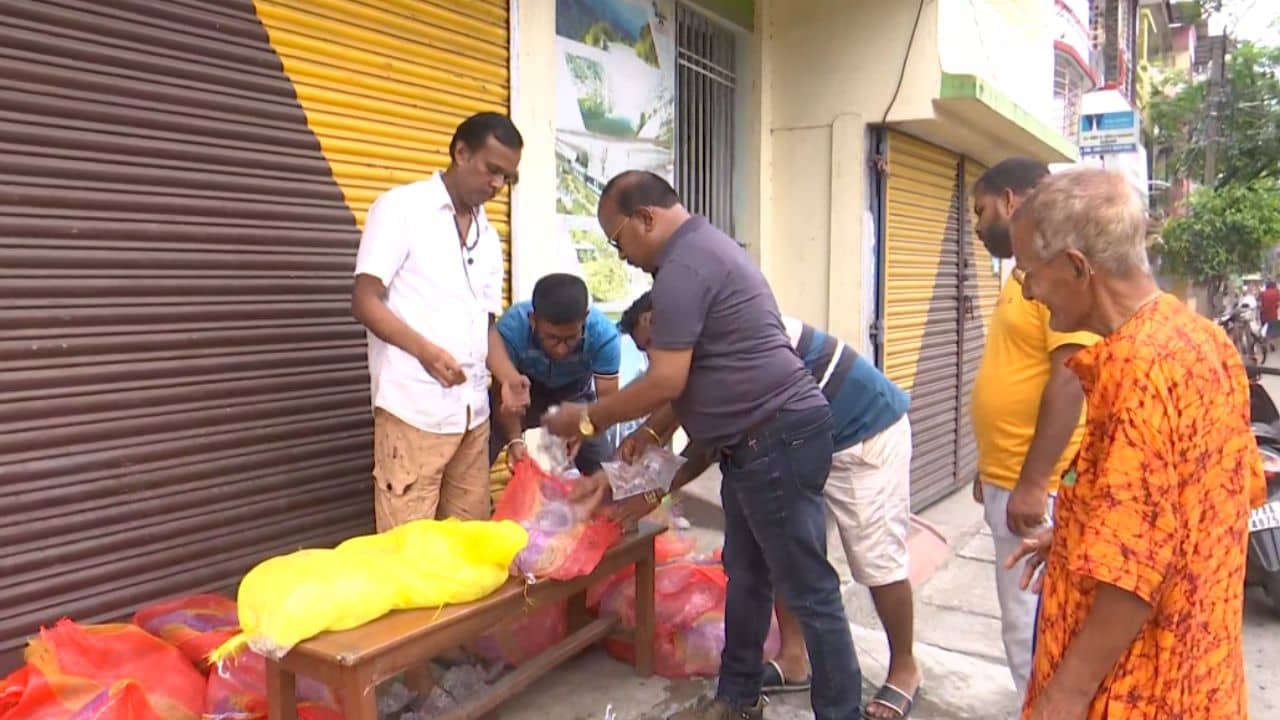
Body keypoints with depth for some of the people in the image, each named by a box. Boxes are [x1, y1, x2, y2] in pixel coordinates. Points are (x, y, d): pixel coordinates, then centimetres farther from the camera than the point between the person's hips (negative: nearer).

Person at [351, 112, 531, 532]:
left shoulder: (488, 237, 17)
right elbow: (365, 301, -8)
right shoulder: (401, 207, -2)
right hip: (413, 411, -6)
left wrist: (507, 377, 0)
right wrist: (424, 349, -23)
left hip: (472, 412, 6)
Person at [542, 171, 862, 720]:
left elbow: (666, 383, -20)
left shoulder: (682, 267, -17)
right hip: (757, 441, 11)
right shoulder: (703, 247, 16)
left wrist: (587, 420, -7)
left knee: (807, 589, 0)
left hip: (777, 438, -11)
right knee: (745, 576, 18)